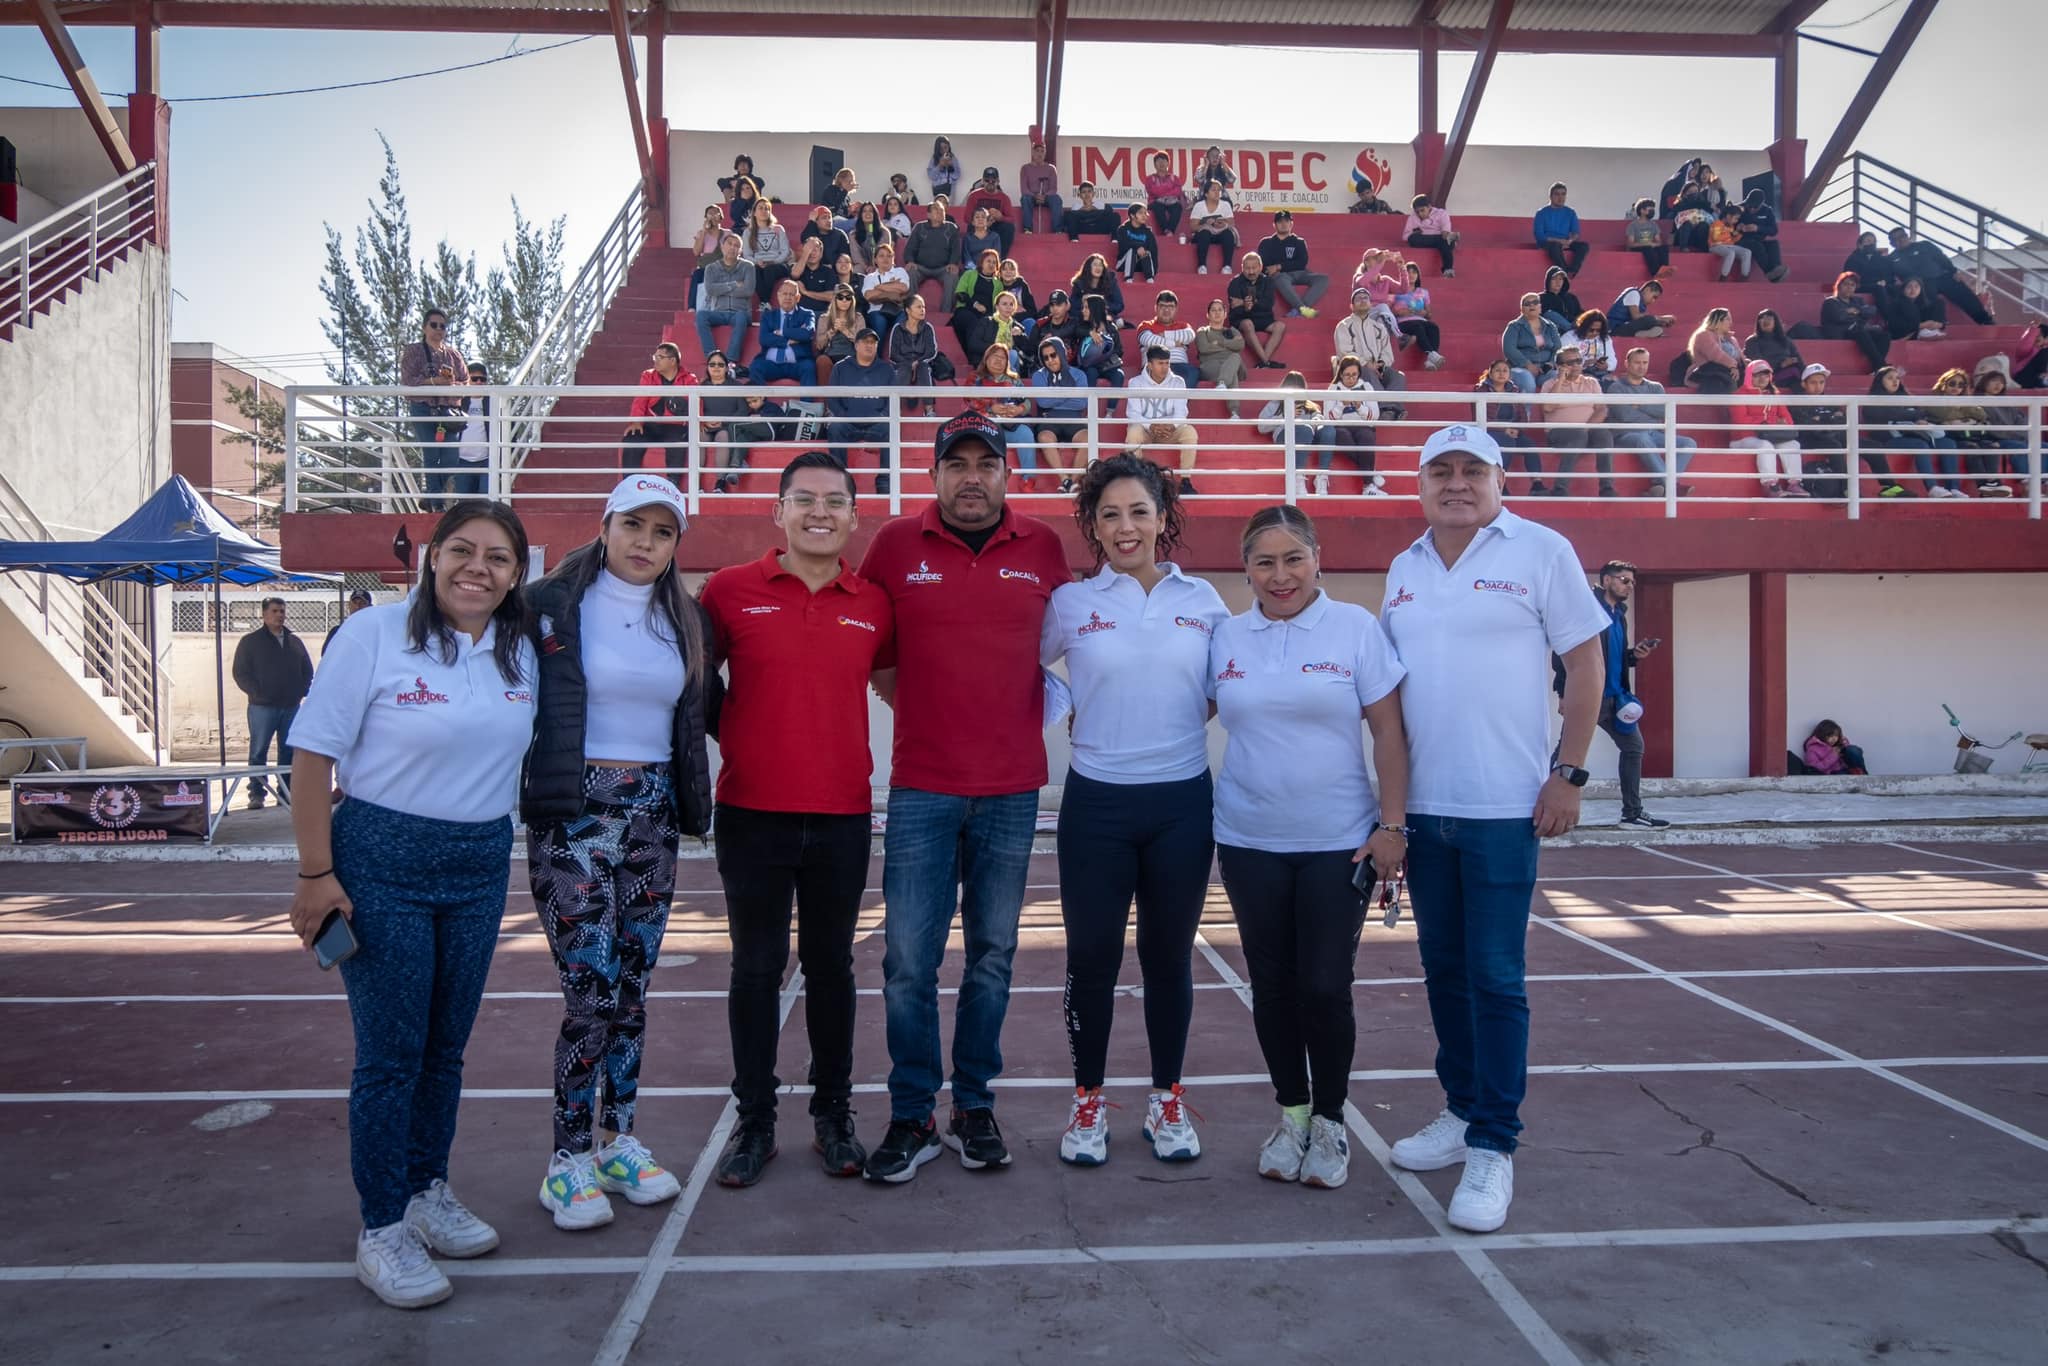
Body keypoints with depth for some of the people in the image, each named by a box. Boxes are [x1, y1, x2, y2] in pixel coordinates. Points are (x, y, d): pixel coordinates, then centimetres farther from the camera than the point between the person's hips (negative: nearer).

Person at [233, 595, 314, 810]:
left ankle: (287, 792, 11)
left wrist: (301, 692, 3)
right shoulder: (250, 641, 3)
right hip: (262, 707, -4)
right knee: (258, 752, -3)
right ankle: (257, 794, -1)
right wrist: (257, 693, -12)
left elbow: (308, 670, 18)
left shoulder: (295, 641, 15)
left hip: (291, 707, 4)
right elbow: (240, 672, -2)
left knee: (289, 752, 6)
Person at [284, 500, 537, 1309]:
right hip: (383, 861, -5)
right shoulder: (375, 636, -11)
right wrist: (316, 874, -13)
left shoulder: (523, 652, 3)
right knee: (391, 1053, 1)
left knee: (446, 1046, 15)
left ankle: (428, 1194, 33)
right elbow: (313, 756, -11)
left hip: (482, 863, 5)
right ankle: (382, 1231, 15)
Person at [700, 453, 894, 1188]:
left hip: (842, 815, 2)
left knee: (831, 965, 12)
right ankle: (754, 1120, 22)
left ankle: (833, 1114, 26)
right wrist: (726, 737, 2)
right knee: (756, 968, 8)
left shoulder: (874, 603, 2)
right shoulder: (731, 590, -3)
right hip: (751, 813, -1)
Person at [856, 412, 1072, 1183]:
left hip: (1012, 788, 1)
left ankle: (974, 1109, 24)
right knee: (909, 959, 0)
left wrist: (1023, 715, 7)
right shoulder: (896, 546, 1)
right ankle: (911, 1118, 14)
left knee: (992, 955, 10)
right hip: (921, 787, -1)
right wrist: (922, 709, 4)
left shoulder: (1044, 549, 4)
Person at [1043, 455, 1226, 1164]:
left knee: (1169, 955, 11)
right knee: (1092, 957, 5)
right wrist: (1076, 715, 0)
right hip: (1097, 803, -1)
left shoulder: (1203, 601, 4)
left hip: (1183, 801, 1)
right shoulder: (1070, 603, 0)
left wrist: (1182, 724, 1)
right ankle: (1088, 1101, 23)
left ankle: (1167, 1099, 27)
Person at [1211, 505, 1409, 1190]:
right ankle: (1291, 1112, 27)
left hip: (1340, 842, -2)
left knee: (1326, 986, 0)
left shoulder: (1356, 628, -4)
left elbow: (1389, 733, -5)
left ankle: (1330, 1120, 20)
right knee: (1272, 984, 9)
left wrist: (1392, 825, -9)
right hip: (1250, 843, 3)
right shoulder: (1225, 637, 4)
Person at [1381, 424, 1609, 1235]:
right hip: (1421, 806, 5)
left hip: (1504, 805, -5)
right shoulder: (1403, 569, 11)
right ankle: (1462, 1112, 29)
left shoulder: (1541, 552, -3)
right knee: (1443, 968, 14)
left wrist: (1568, 773, -10)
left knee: (1494, 977, -2)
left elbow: (1585, 664, -3)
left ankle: (1493, 1148, 9)